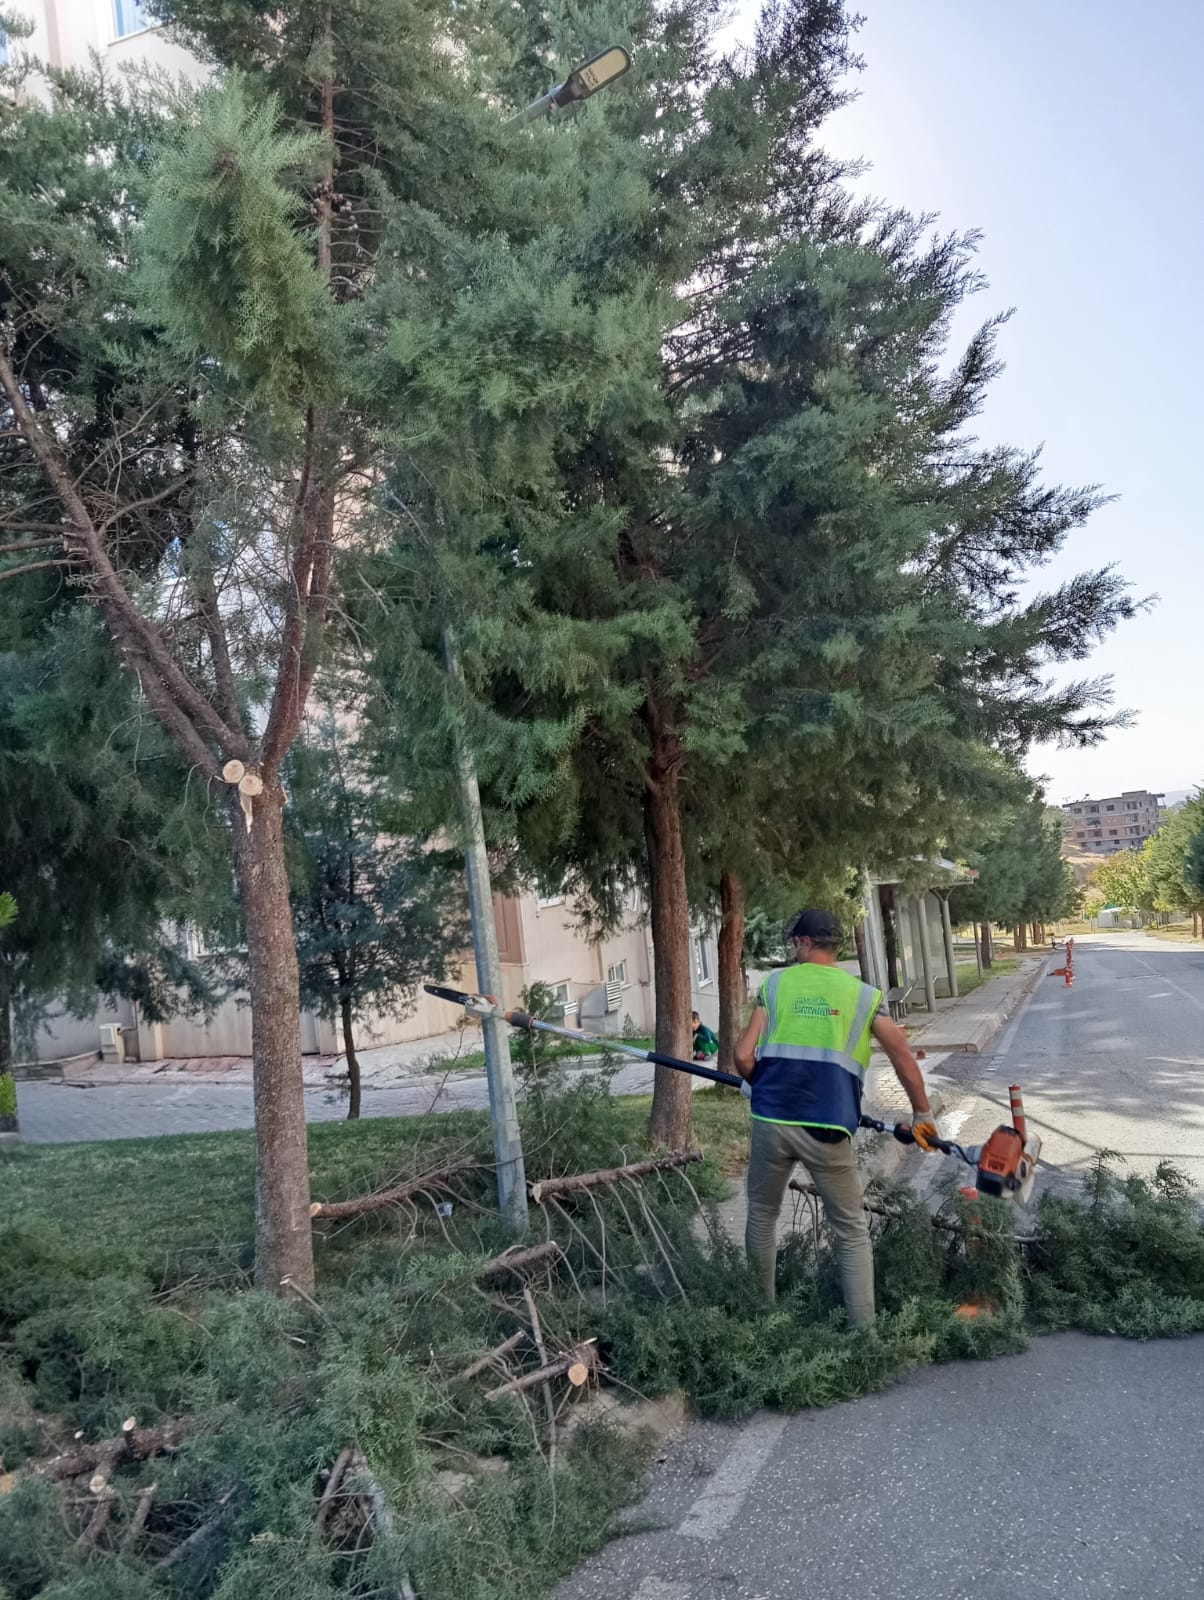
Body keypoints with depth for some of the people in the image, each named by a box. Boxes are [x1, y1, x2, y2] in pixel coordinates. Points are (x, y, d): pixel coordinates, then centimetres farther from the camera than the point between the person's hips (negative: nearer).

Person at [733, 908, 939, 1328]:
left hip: (772, 1121, 1)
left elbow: (744, 1058, 0)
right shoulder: (862, 994, 8)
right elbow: (904, 1058, 3)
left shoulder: (775, 983, 6)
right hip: (828, 1129, -1)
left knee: (761, 1215, 22)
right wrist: (922, 1114, 16)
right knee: (852, 1232, 14)